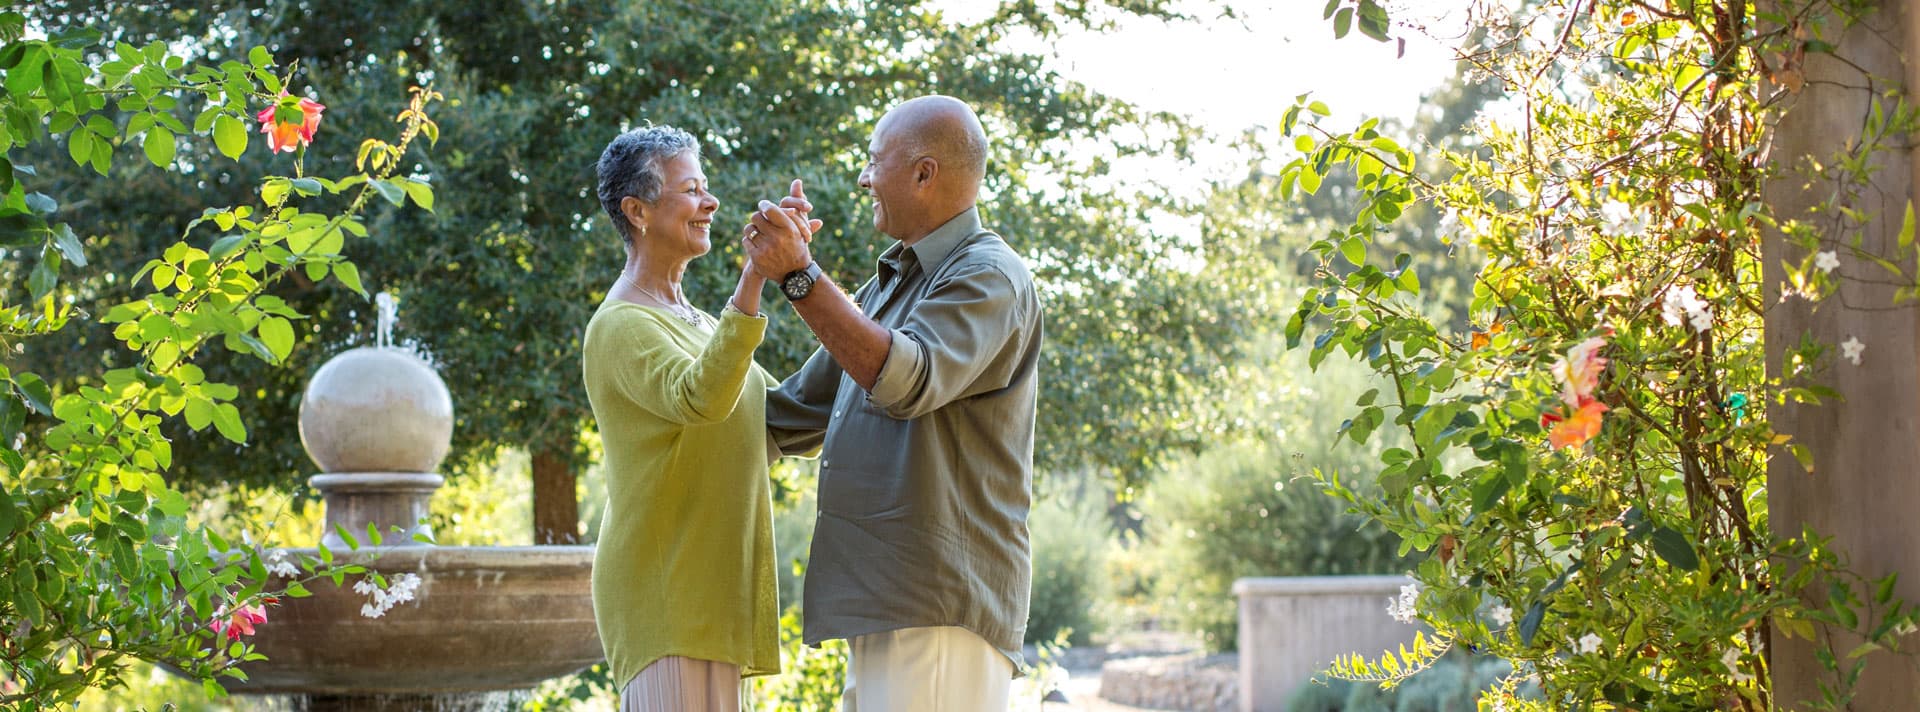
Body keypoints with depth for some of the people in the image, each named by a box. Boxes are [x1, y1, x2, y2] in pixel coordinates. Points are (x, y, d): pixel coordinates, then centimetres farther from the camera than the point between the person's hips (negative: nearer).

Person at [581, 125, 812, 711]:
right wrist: (752, 279, -38)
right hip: (664, 594, -9)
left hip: (709, 592, 9)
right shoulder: (622, 326, -10)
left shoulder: (697, 324, 21)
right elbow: (699, 399, -30)